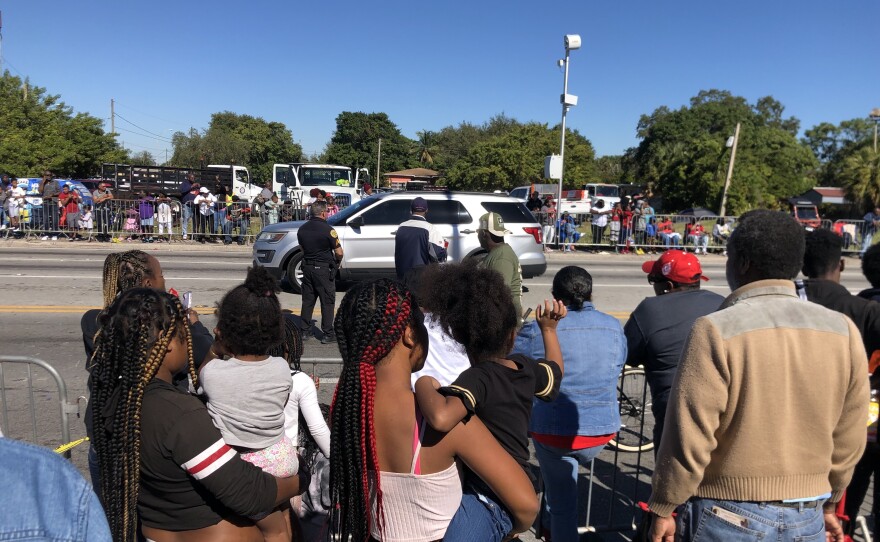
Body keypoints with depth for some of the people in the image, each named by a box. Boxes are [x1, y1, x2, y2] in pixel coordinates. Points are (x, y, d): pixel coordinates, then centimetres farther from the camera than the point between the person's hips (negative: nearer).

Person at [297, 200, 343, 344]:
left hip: (307, 267, 6)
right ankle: (327, 334, 3)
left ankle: (305, 331, 20)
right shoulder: (327, 229, -15)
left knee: (308, 300, 14)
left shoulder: (302, 229, 6)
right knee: (327, 302, 1)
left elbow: (303, 249, 15)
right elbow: (339, 252, -12)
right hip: (324, 269, -6)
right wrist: (337, 261, 7)